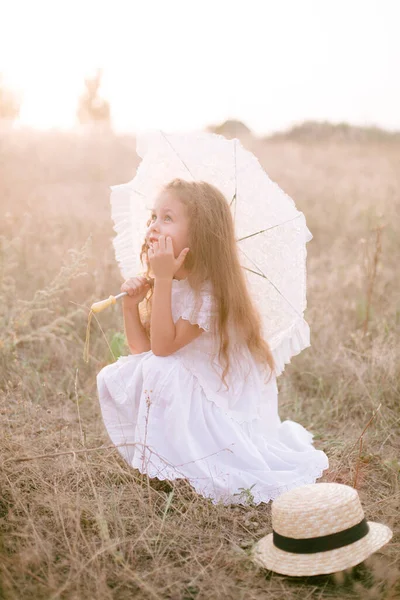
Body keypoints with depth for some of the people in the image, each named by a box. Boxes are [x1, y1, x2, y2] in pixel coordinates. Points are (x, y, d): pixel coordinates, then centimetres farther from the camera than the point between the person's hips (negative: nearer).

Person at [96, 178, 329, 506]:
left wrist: (163, 278, -29)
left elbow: (162, 346, -26)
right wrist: (131, 304, -13)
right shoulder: (164, 283, 2)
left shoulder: (209, 291, -23)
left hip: (222, 402, -8)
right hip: (184, 391, 8)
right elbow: (142, 348, 4)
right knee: (113, 377, -6)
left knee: (159, 371, -30)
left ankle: (173, 464, -10)